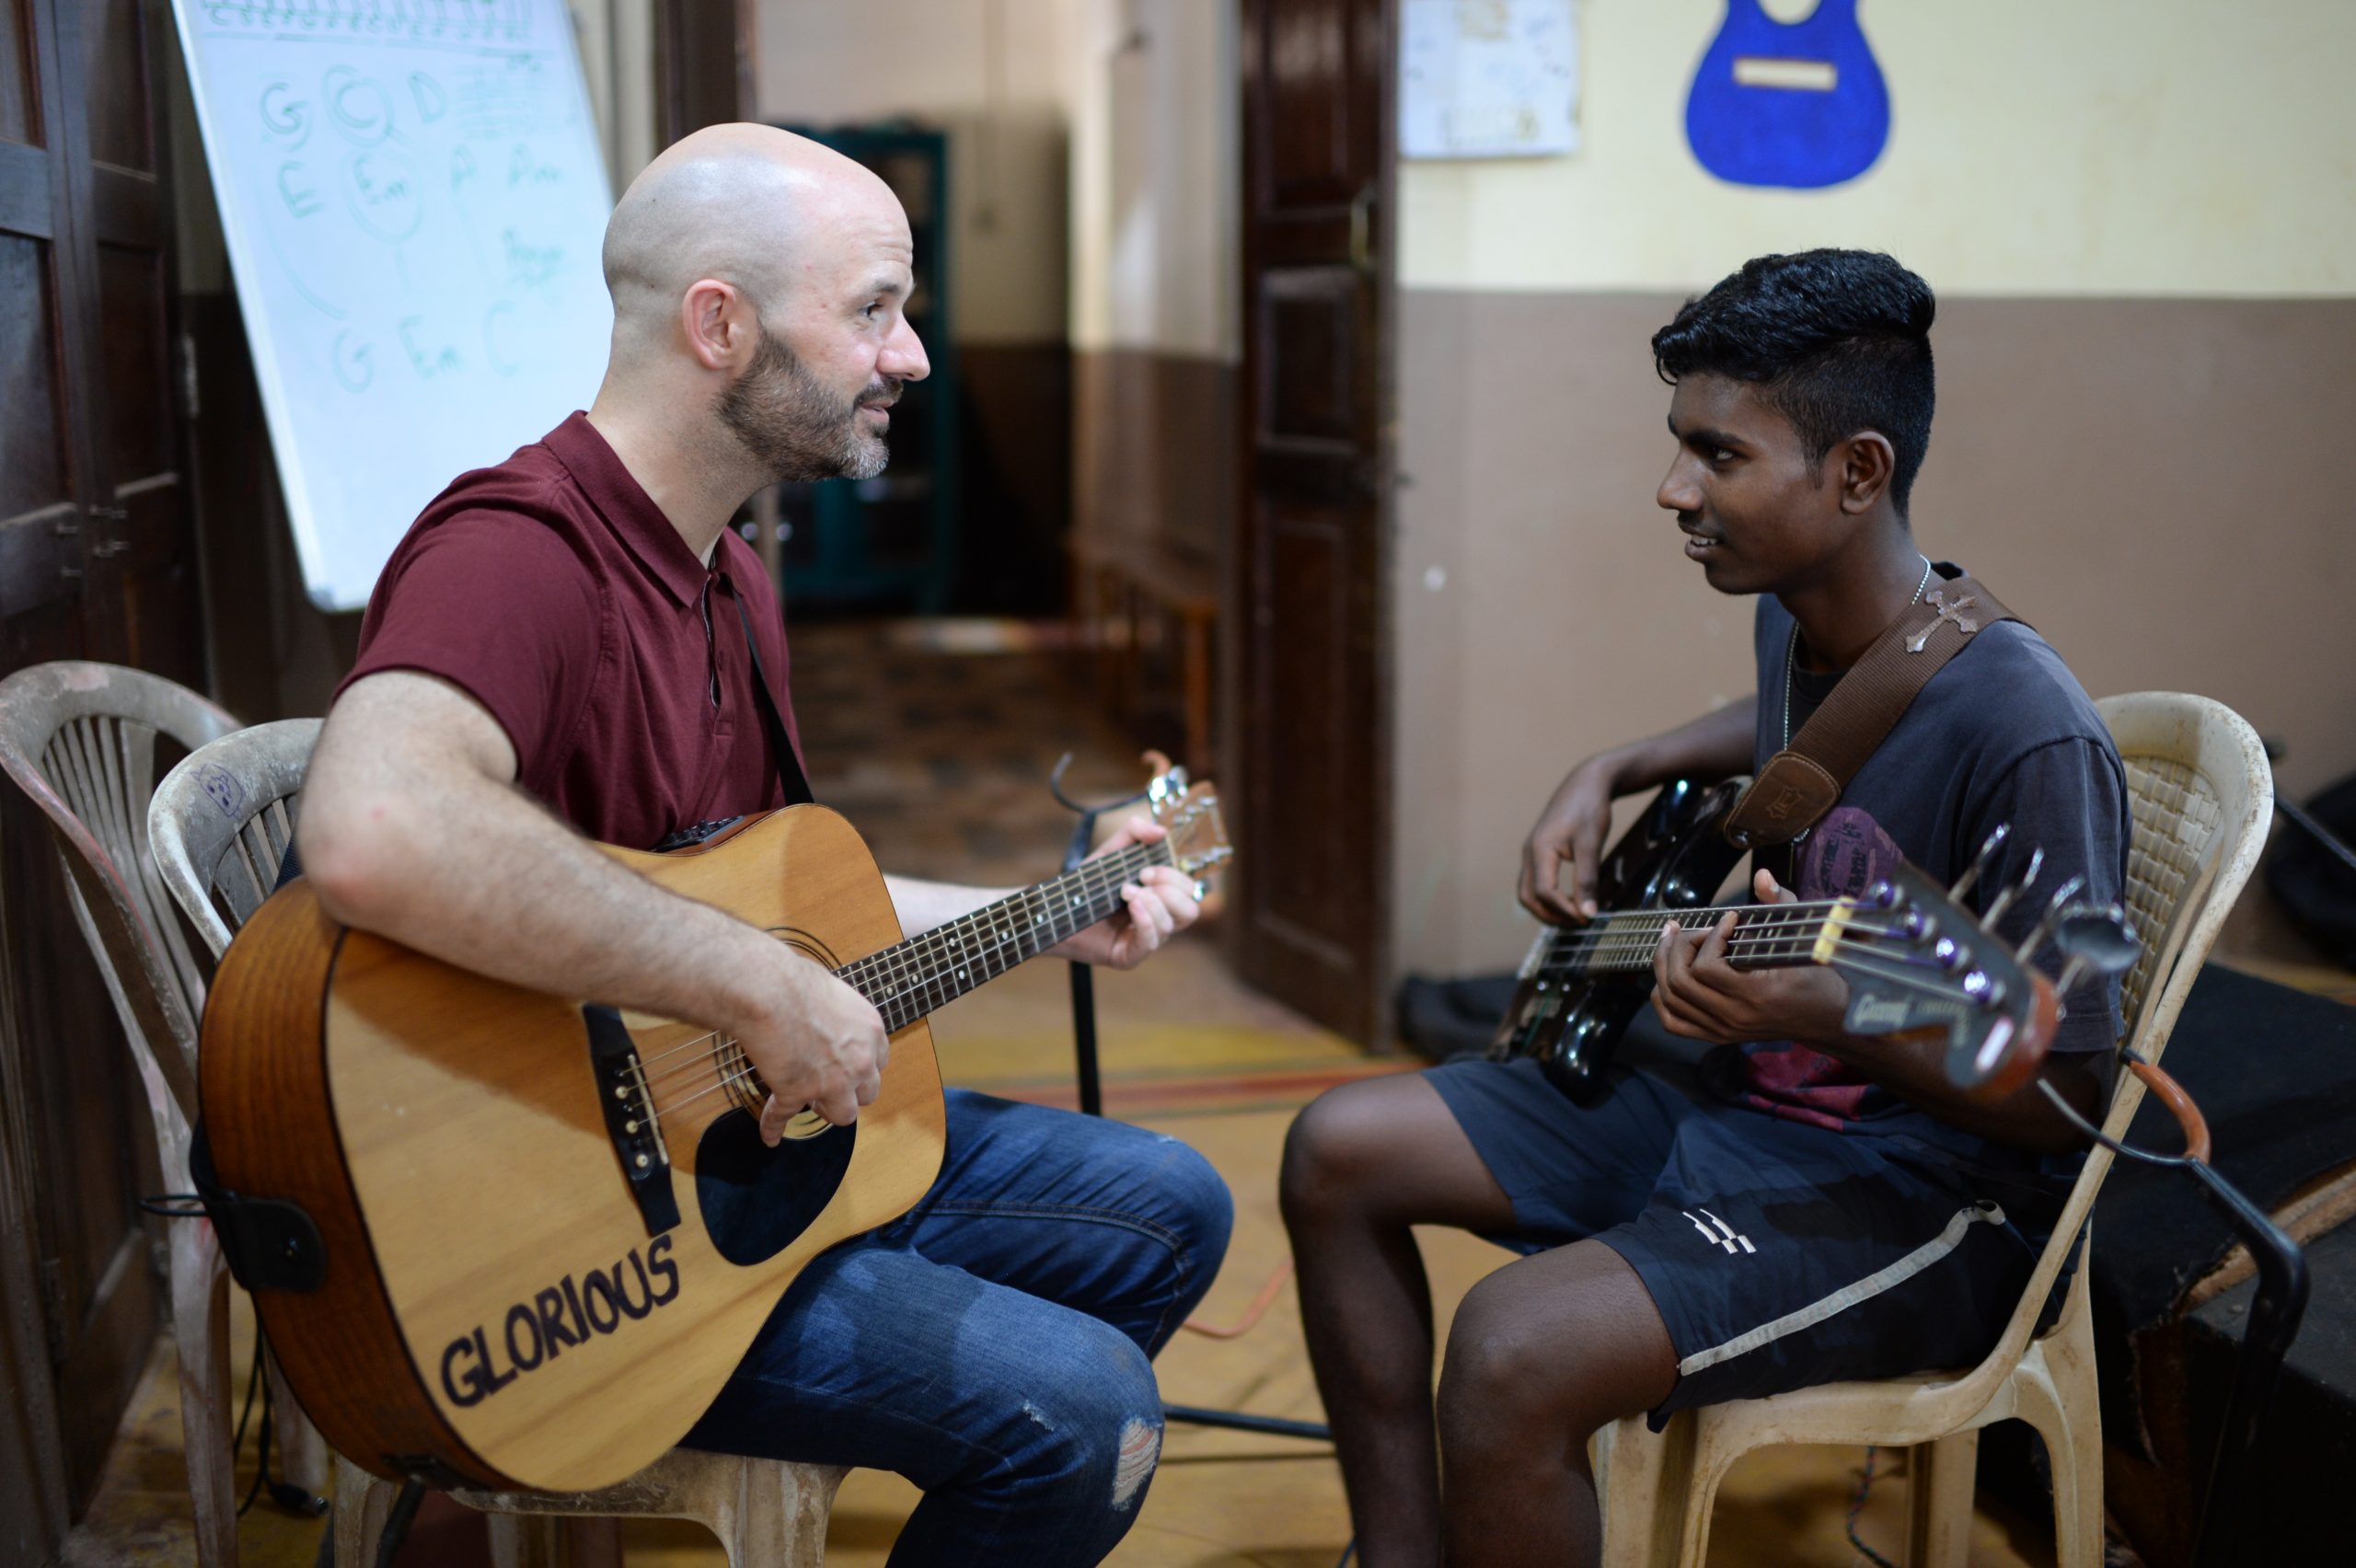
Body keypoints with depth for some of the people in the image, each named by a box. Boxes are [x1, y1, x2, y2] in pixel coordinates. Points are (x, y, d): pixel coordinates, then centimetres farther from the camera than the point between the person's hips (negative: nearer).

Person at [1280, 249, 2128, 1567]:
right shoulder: (1795, 618, 1)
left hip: (1923, 1183, -9)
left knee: (1513, 1352, -31)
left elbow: (2063, 1107, -20)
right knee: (1341, 1157, 4)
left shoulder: (2023, 737, -25)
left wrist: (1831, 1016, -37)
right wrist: (1610, 774, 14)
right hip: (1736, 1096, 9)